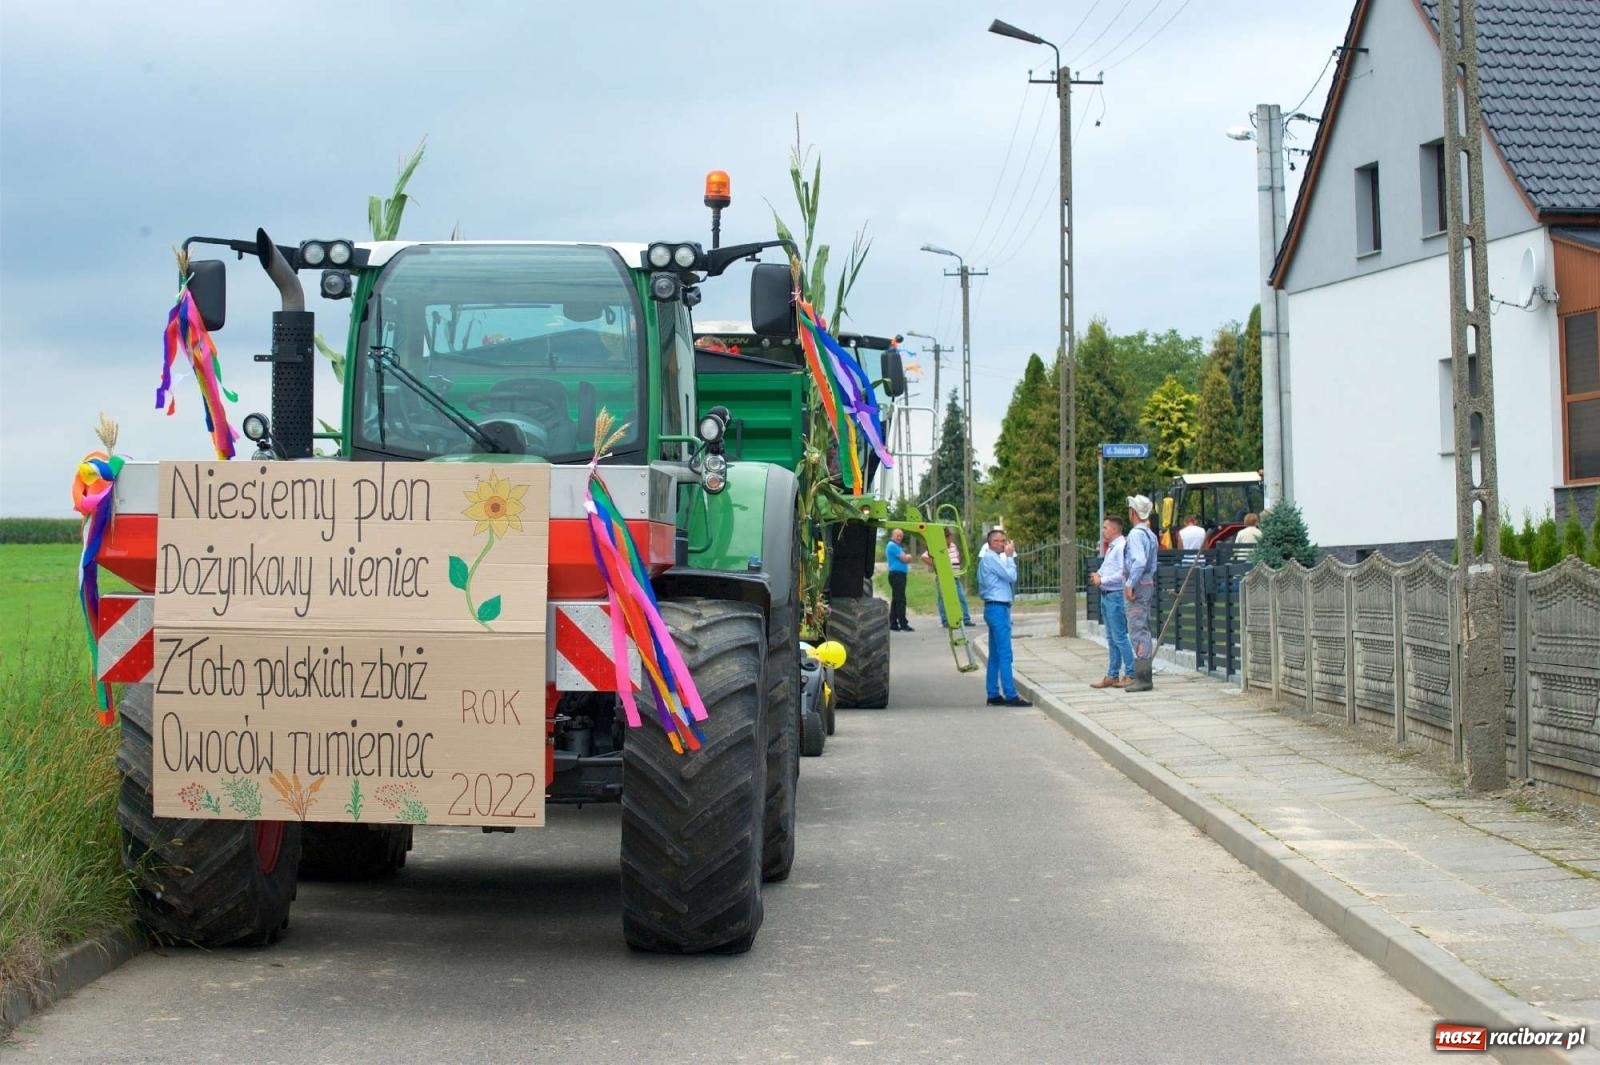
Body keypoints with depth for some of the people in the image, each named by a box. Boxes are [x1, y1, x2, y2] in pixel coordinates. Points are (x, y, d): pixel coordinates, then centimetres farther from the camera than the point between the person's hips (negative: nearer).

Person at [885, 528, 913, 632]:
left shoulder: (896, 546, 22)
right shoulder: (893, 546, -11)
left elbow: (904, 559, 22)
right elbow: (904, 559, -15)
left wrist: (906, 557, 0)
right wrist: (908, 556, 6)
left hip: (898, 575, 11)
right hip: (897, 574, -11)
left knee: (895, 600, 10)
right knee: (900, 600, -12)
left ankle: (893, 624, 12)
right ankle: (903, 624, -14)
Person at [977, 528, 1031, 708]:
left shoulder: (993, 559, 19)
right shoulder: (990, 558, -12)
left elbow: (1010, 578, 17)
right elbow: (1011, 576, -15)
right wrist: (1010, 556, -6)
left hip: (997, 609, 11)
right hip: (997, 608, -11)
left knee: (995, 655, 10)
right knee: (1005, 654, -11)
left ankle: (994, 695, 13)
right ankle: (1010, 695, -13)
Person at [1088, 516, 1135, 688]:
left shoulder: (1122, 546, -14)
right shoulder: (1111, 548, 16)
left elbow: (1123, 573, -22)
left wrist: (1102, 580, -16)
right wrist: (1098, 576, 6)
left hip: (1116, 595, -10)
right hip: (1106, 595, 10)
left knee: (1119, 637, -7)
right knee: (1111, 638, 13)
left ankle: (1130, 674, -2)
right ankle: (1112, 675, 19)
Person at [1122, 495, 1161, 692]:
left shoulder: (1136, 534, -14)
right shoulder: (1150, 535, 17)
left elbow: (1139, 561, -26)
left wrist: (1129, 584, -22)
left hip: (1137, 587, -10)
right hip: (1148, 584, 10)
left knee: (1138, 632, -10)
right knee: (1143, 631, 14)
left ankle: (1143, 678, -11)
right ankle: (1145, 676, 18)